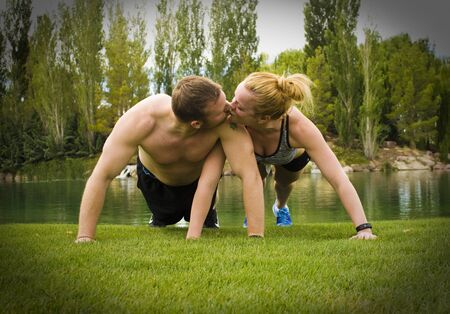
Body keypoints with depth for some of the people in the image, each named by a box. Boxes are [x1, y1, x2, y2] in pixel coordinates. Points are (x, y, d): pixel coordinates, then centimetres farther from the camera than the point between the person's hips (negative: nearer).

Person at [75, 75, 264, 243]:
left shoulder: (226, 121, -45)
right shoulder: (140, 120, -45)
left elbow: (250, 175, -48)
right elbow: (102, 176, -43)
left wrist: (256, 237, -55)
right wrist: (84, 238, -47)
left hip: (199, 179, 0)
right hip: (155, 179, 0)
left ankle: (207, 218, 47)